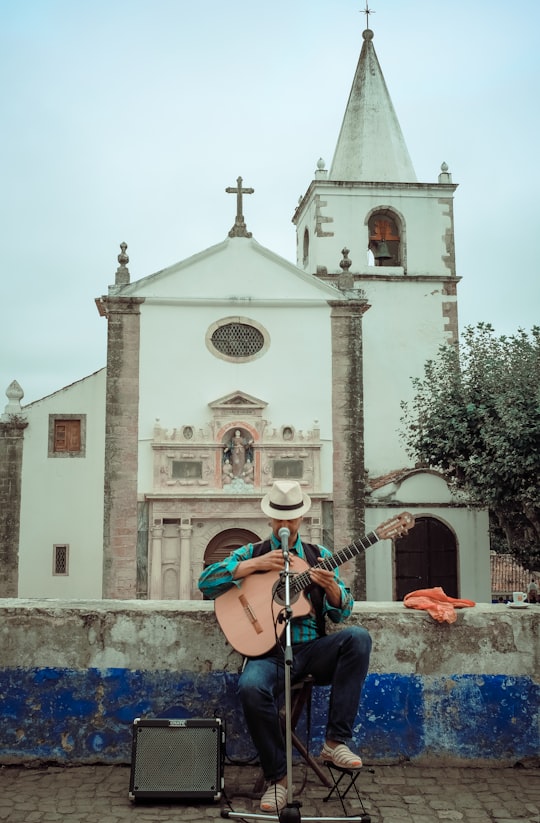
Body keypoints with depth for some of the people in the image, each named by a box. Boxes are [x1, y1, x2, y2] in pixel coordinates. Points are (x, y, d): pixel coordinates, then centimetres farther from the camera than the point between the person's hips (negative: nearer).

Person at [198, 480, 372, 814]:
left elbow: (342, 611, 7)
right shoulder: (251, 553, 10)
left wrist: (331, 587, -15)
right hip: (270, 652, -2)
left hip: (312, 650, 2)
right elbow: (205, 581, -5)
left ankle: (336, 741, -21)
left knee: (358, 637, -27)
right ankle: (278, 777, -12)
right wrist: (256, 565, -12)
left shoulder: (319, 555, 14)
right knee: (251, 688, -35)